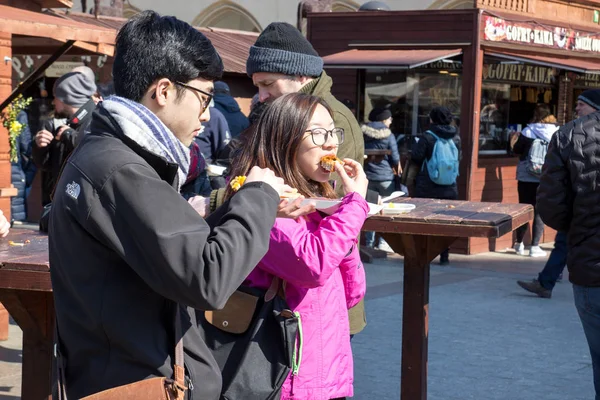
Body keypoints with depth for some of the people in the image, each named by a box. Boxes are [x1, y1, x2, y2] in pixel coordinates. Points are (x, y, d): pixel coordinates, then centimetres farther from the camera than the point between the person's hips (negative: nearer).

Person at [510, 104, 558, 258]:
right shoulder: (557, 132, -4)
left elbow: (517, 150, -2)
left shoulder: (528, 132, -8)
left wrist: (515, 141, 19)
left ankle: (519, 244, 20)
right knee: (539, 212, 5)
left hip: (526, 177, 0)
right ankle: (535, 246, 2)